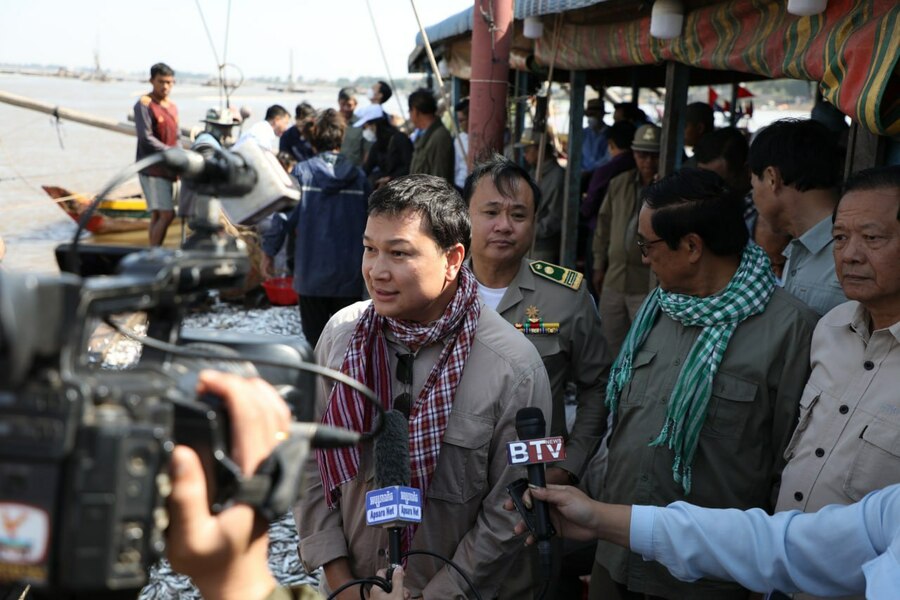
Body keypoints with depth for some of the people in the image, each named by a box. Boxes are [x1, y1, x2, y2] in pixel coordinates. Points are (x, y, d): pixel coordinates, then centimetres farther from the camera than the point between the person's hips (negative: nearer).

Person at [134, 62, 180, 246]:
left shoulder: (172, 107, 15)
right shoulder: (144, 105, -8)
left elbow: (177, 138, 15)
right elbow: (146, 138, -15)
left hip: (166, 169, 8)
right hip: (152, 169, -8)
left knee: (158, 215, 11)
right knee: (167, 214, -13)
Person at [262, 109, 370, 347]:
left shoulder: (302, 172, -7)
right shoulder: (358, 176, -2)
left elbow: (283, 214, -8)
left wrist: (269, 251, 6)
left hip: (311, 272, -1)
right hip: (350, 276, 1)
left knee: (316, 339, 10)